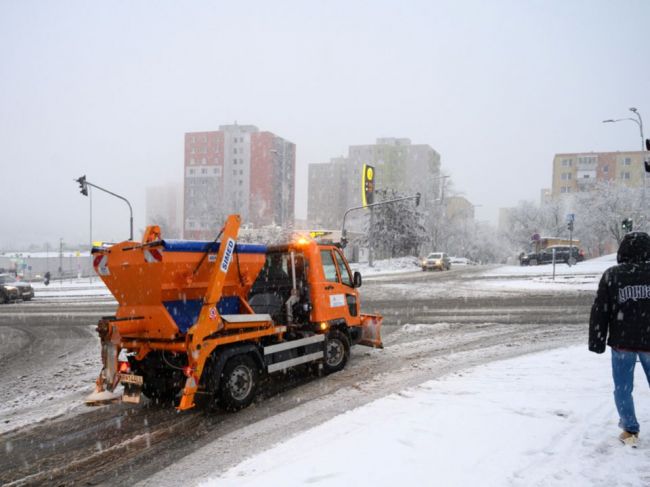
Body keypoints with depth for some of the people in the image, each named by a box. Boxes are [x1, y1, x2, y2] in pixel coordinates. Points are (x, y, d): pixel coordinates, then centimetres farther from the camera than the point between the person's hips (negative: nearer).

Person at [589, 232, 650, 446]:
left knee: (623, 388, 11)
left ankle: (630, 430, 15)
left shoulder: (611, 275, -5)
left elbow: (600, 311, -4)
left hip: (622, 342, -1)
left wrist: (597, 341, 3)